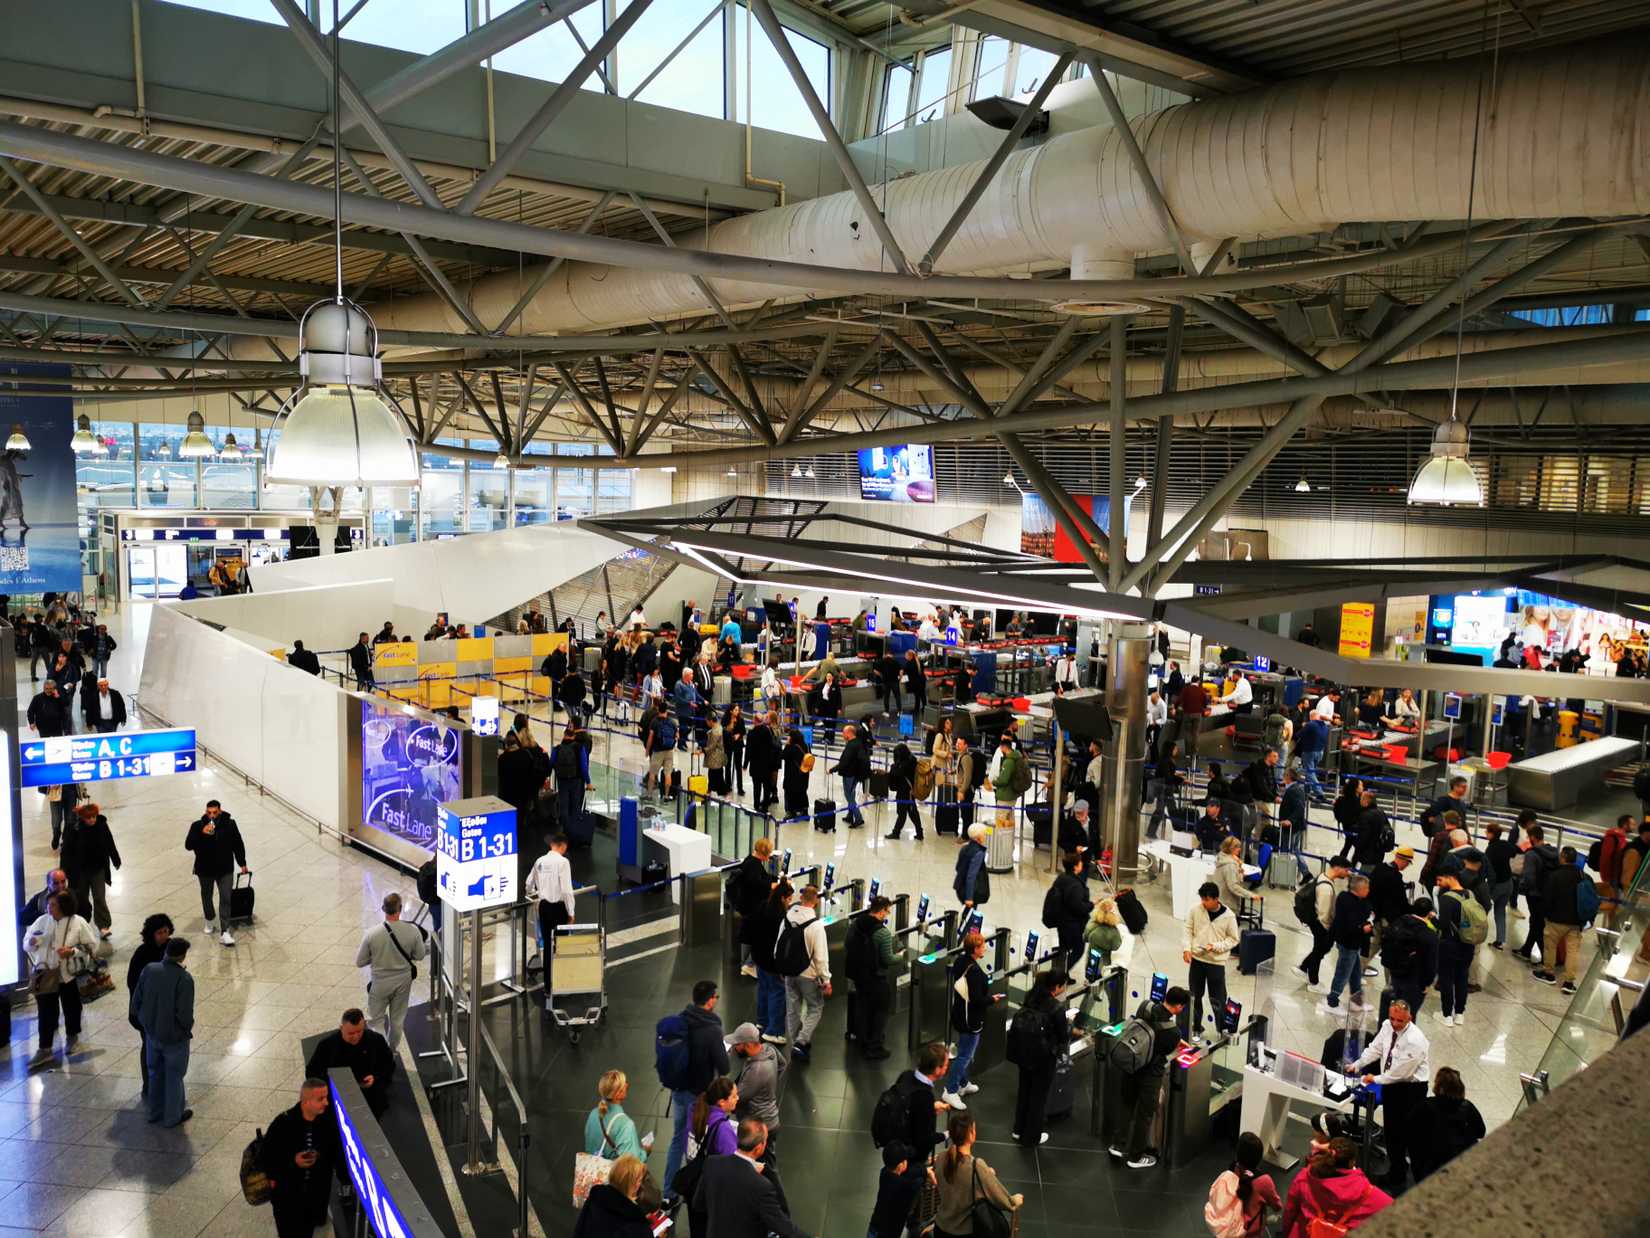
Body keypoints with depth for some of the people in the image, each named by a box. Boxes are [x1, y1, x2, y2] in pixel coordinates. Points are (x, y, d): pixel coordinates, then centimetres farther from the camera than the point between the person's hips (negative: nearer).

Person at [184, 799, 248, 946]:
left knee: (226, 899, -7)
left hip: (225, 870, -1)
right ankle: (209, 920, 47)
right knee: (206, 897, 20)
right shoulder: (198, 826, -11)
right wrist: (202, 833, -34)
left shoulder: (229, 824, -9)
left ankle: (224, 932, -6)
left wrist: (242, 863, 5)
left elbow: (238, 844, 2)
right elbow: (188, 845, -19)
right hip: (205, 870, 1)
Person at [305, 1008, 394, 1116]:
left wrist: (376, 1077, -8)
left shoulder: (376, 1040, -2)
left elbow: (389, 1064, 11)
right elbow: (311, 1071, 7)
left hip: (369, 1089, 0)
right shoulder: (327, 1044, -3)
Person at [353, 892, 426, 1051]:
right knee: (398, 1018, 22)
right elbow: (419, 955, -7)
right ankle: (391, 1049, 39)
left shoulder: (372, 934, -25)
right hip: (403, 980, 2)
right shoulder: (413, 931, -23)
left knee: (376, 1016, 21)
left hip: (381, 982, -2)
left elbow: (359, 962, -11)